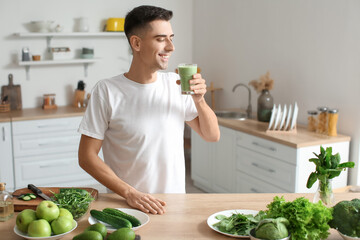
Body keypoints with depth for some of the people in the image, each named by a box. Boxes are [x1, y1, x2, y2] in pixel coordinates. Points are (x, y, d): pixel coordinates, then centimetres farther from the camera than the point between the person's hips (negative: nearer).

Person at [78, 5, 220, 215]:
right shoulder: (107, 91, -8)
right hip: (127, 205, -3)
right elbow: (87, 157, -7)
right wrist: (130, 193, -16)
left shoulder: (176, 84, 4)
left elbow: (212, 136, 11)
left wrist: (199, 100, -6)